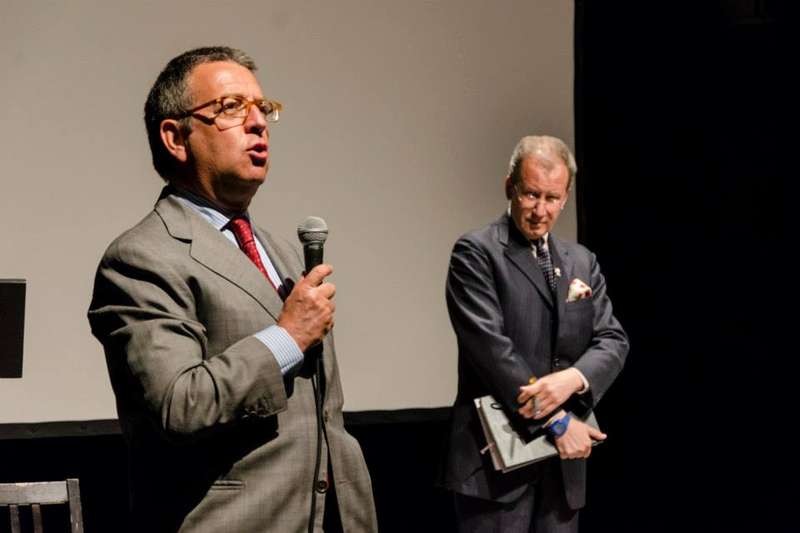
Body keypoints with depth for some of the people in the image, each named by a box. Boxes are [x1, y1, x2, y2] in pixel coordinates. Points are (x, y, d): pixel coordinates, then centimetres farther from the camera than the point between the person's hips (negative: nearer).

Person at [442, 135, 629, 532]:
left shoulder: (582, 262, 16)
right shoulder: (476, 253, -3)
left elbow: (612, 340, 8)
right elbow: (490, 345, -13)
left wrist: (573, 378, -14)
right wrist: (556, 420, -15)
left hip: (563, 462, 6)